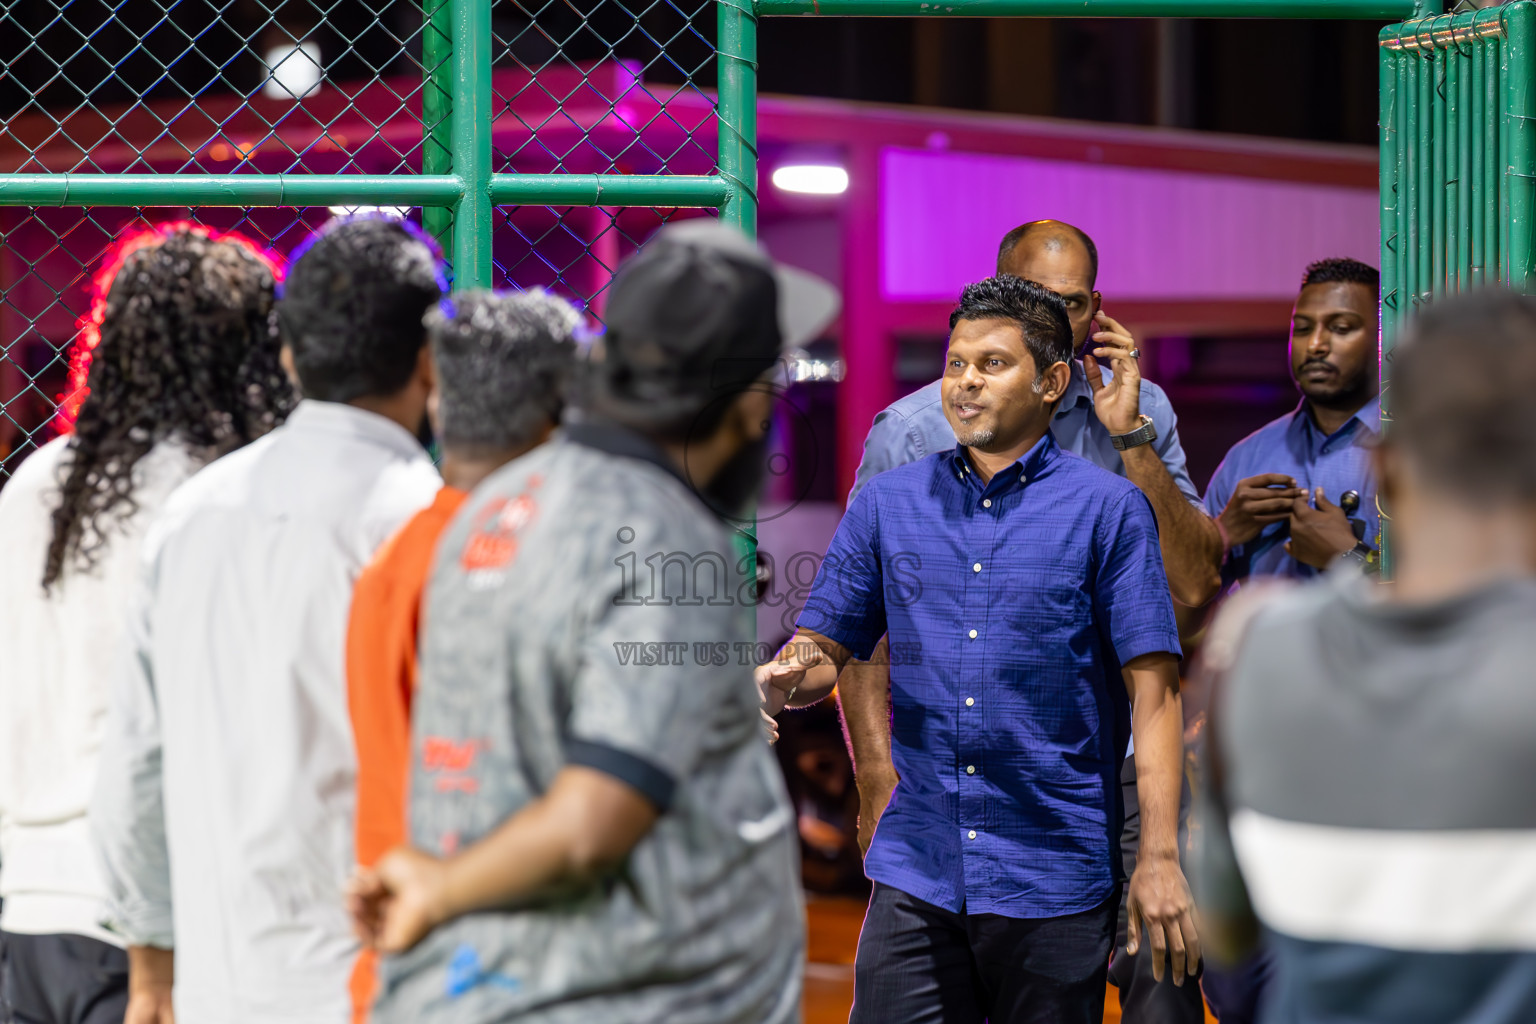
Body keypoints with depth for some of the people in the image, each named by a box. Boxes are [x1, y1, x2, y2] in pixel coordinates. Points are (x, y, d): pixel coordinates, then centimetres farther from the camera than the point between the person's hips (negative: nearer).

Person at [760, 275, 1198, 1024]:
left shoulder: (1108, 509, -2)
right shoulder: (887, 504, 8)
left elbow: (1152, 689, -6)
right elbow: (825, 648, 9)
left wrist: (1159, 858, -13)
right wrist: (793, 675, -16)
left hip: (1054, 880, -2)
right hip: (915, 874, 2)